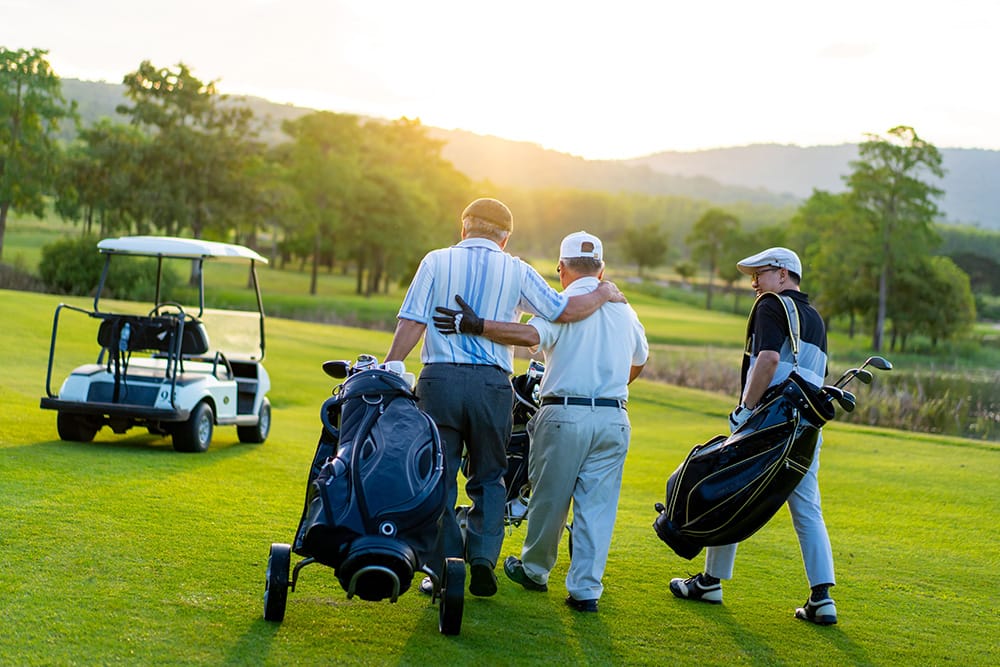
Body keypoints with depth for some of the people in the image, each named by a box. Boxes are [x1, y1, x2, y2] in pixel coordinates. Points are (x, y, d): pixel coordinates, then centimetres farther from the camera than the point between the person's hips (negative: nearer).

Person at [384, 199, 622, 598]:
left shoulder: (437, 261, 6)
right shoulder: (516, 271, 8)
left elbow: (411, 324, -1)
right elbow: (565, 311, 8)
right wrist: (604, 294, 25)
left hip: (440, 378, 0)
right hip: (492, 383, 1)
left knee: (439, 477, 7)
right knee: (489, 477, 15)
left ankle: (443, 572, 7)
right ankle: (482, 557, 1)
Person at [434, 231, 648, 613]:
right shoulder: (624, 309, 13)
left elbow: (531, 335, -25)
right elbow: (638, 361, 27)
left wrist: (475, 325, -27)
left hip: (565, 415, -4)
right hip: (614, 419, 4)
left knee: (549, 499, 11)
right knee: (597, 505, 6)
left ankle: (534, 570, 28)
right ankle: (586, 589, 4)